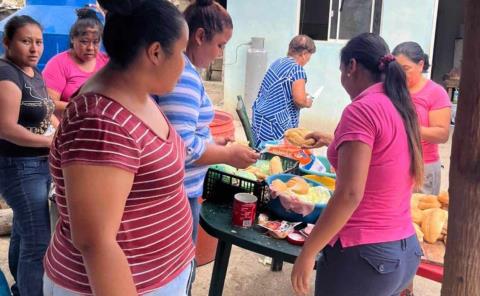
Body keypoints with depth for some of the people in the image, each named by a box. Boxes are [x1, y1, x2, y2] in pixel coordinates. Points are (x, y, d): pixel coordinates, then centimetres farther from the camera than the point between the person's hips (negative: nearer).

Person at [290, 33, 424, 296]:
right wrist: (336, 141, 30)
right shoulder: (402, 109, 8)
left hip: (363, 254, -8)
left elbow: (349, 195, -22)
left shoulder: (361, 110, -16)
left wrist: (307, 252, -15)